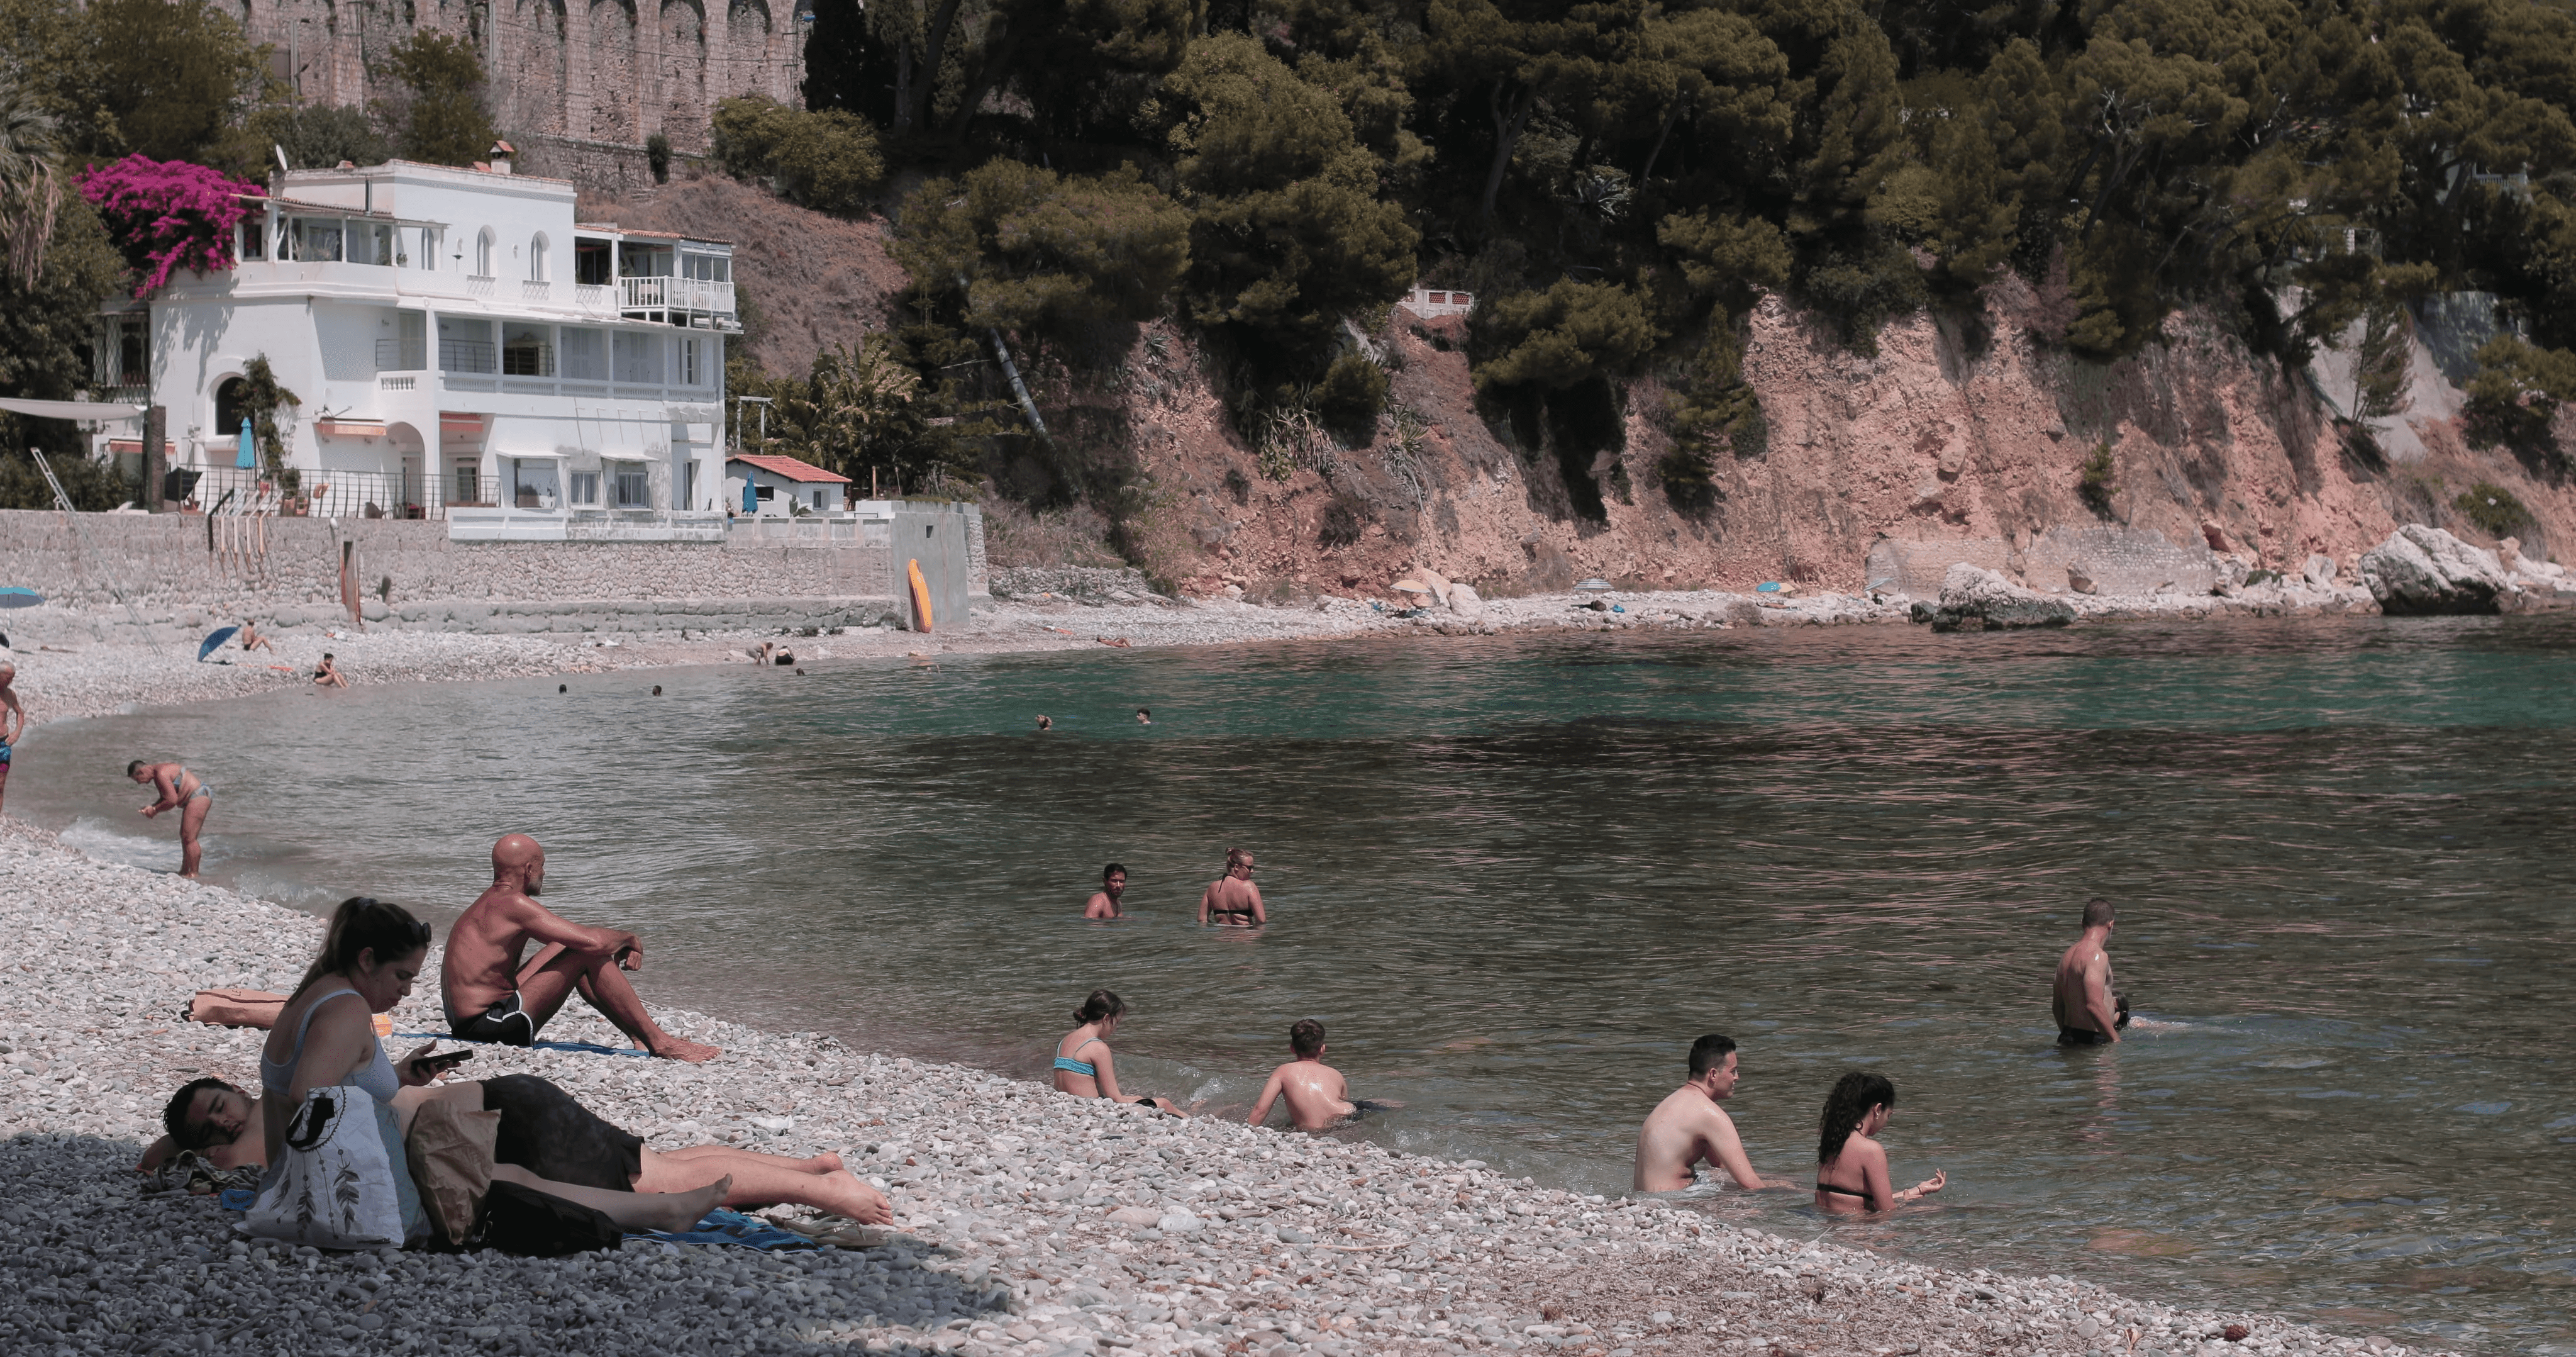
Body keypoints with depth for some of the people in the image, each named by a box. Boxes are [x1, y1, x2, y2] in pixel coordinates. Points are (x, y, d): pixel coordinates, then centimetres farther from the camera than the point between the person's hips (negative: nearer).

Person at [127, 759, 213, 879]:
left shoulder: (161, 774, -19)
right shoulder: (158, 774, 15)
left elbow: (172, 800, -23)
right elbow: (165, 798, 25)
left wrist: (154, 810, -10)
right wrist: (151, 807, 8)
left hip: (199, 796, -11)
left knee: (189, 838, -13)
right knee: (184, 836, 17)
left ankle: (194, 873, -10)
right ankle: (184, 871, 25)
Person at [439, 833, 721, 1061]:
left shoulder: (492, 902, 17)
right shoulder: (513, 903, -15)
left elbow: (570, 936, 25)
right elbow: (593, 941, -21)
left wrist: (619, 946, 10)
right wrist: (629, 939, 0)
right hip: (493, 1028, -10)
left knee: (570, 948, 18)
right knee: (589, 954, -12)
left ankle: (640, 1036, 16)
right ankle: (659, 1042, -5)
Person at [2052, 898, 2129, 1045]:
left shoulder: (2068, 955, 16)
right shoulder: (2097, 955, -12)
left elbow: (2057, 1005, 21)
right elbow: (2094, 1005, -22)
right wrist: (2116, 1041, -17)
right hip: (2092, 1040, -9)